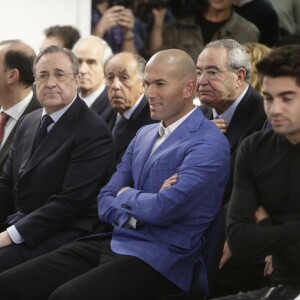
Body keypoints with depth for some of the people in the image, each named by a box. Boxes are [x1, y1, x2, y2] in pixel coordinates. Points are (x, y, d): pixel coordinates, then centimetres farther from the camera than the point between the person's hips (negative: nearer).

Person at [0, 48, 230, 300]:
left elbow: (164, 209, -23)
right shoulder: (144, 135, 17)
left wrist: (126, 195, -2)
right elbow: (105, 203, 13)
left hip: (159, 260, -8)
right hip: (114, 243, 8)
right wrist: (139, 211, -8)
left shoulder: (208, 145, -10)